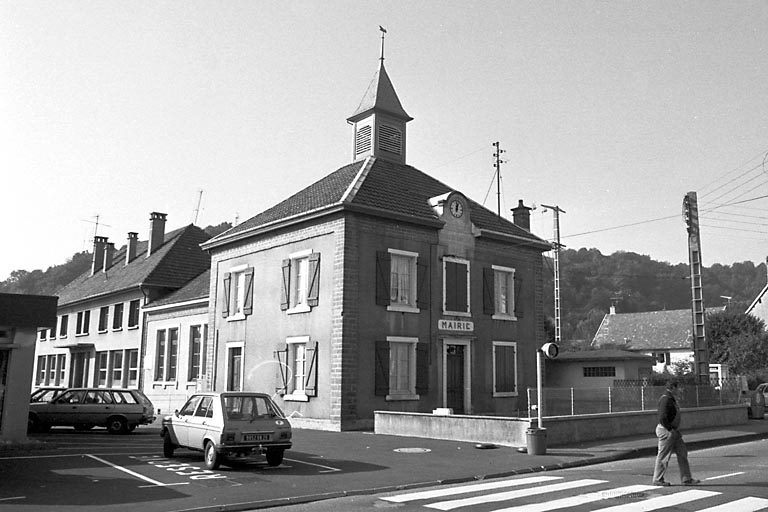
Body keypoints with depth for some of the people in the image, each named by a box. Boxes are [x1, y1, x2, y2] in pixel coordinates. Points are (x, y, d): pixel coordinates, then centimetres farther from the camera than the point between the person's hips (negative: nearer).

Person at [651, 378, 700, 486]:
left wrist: (676, 430, 14)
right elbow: (662, 418, -25)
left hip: (673, 431, 10)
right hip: (666, 430, -10)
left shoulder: (672, 399, 14)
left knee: (682, 453, 11)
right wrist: (671, 430, -21)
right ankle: (657, 479, 11)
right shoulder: (665, 399, -19)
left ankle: (686, 479, 18)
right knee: (663, 456, -1)